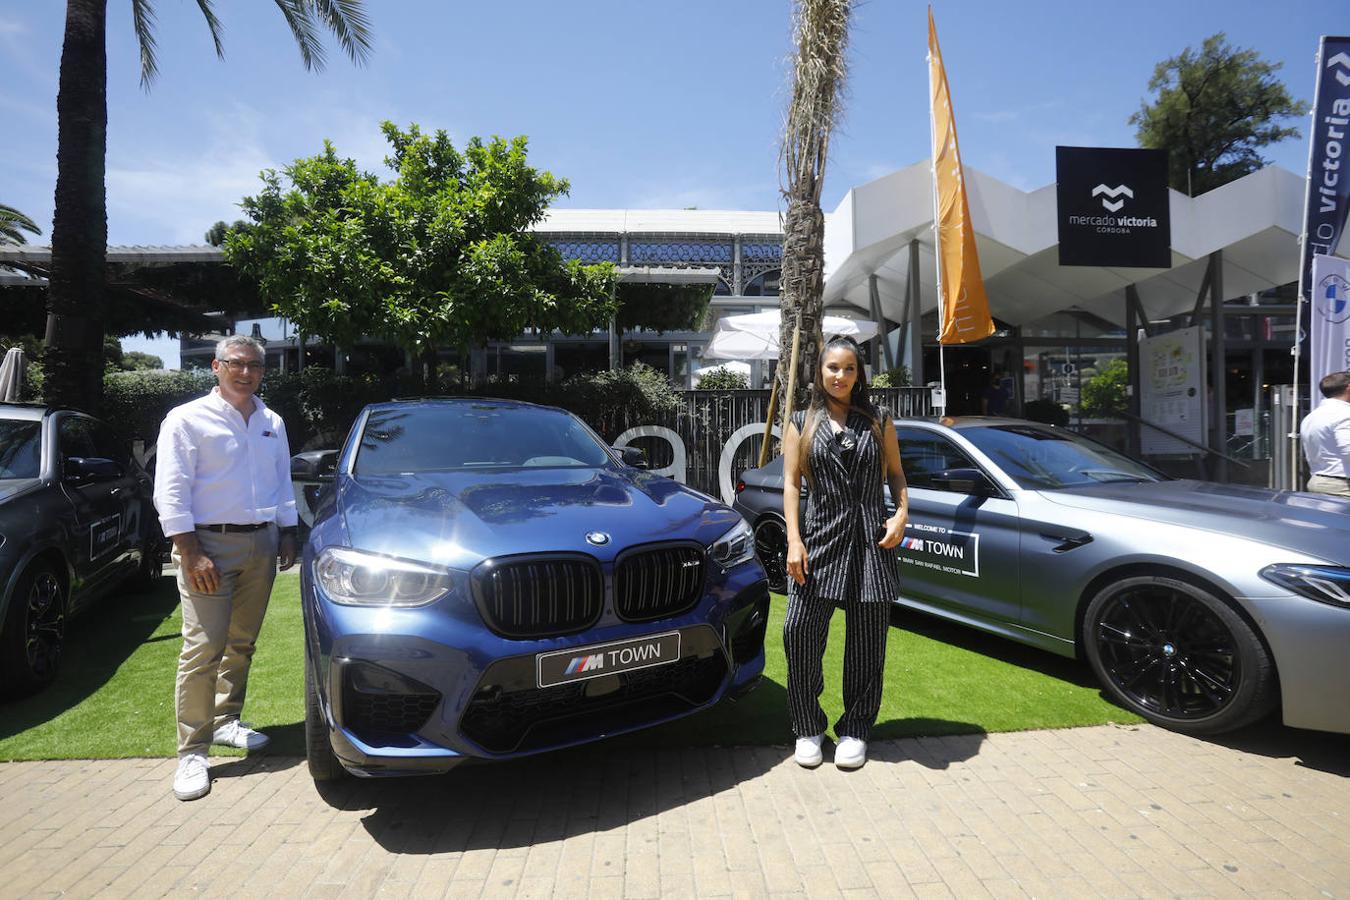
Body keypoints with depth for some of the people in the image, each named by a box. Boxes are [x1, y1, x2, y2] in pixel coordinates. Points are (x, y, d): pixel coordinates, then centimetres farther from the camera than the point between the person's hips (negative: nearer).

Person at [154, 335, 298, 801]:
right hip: (209, 543, -5)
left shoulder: (272, 423, 13)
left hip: (261, 544, 6)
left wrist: (287, 532, 13)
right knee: (203, 650, -6)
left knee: (242, 644, 13)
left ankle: (226, 721, 29)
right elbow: (170, 492, -9)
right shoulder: (188, 419, -4)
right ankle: (191, 752, 3)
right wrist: (190, 552, -15)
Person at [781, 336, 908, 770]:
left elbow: (896, 475, 15)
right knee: (801, 632, -7)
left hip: (871, 539, 1)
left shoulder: (878, 421, 12)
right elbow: (791, 485, 3)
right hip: (819, 537, -1)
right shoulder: (802, 423, 8)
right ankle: (808, 729, 12)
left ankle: (854, 730, 21)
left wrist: (901, 513, -4)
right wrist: (794, 540, -7)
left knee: (866, 639, 5)